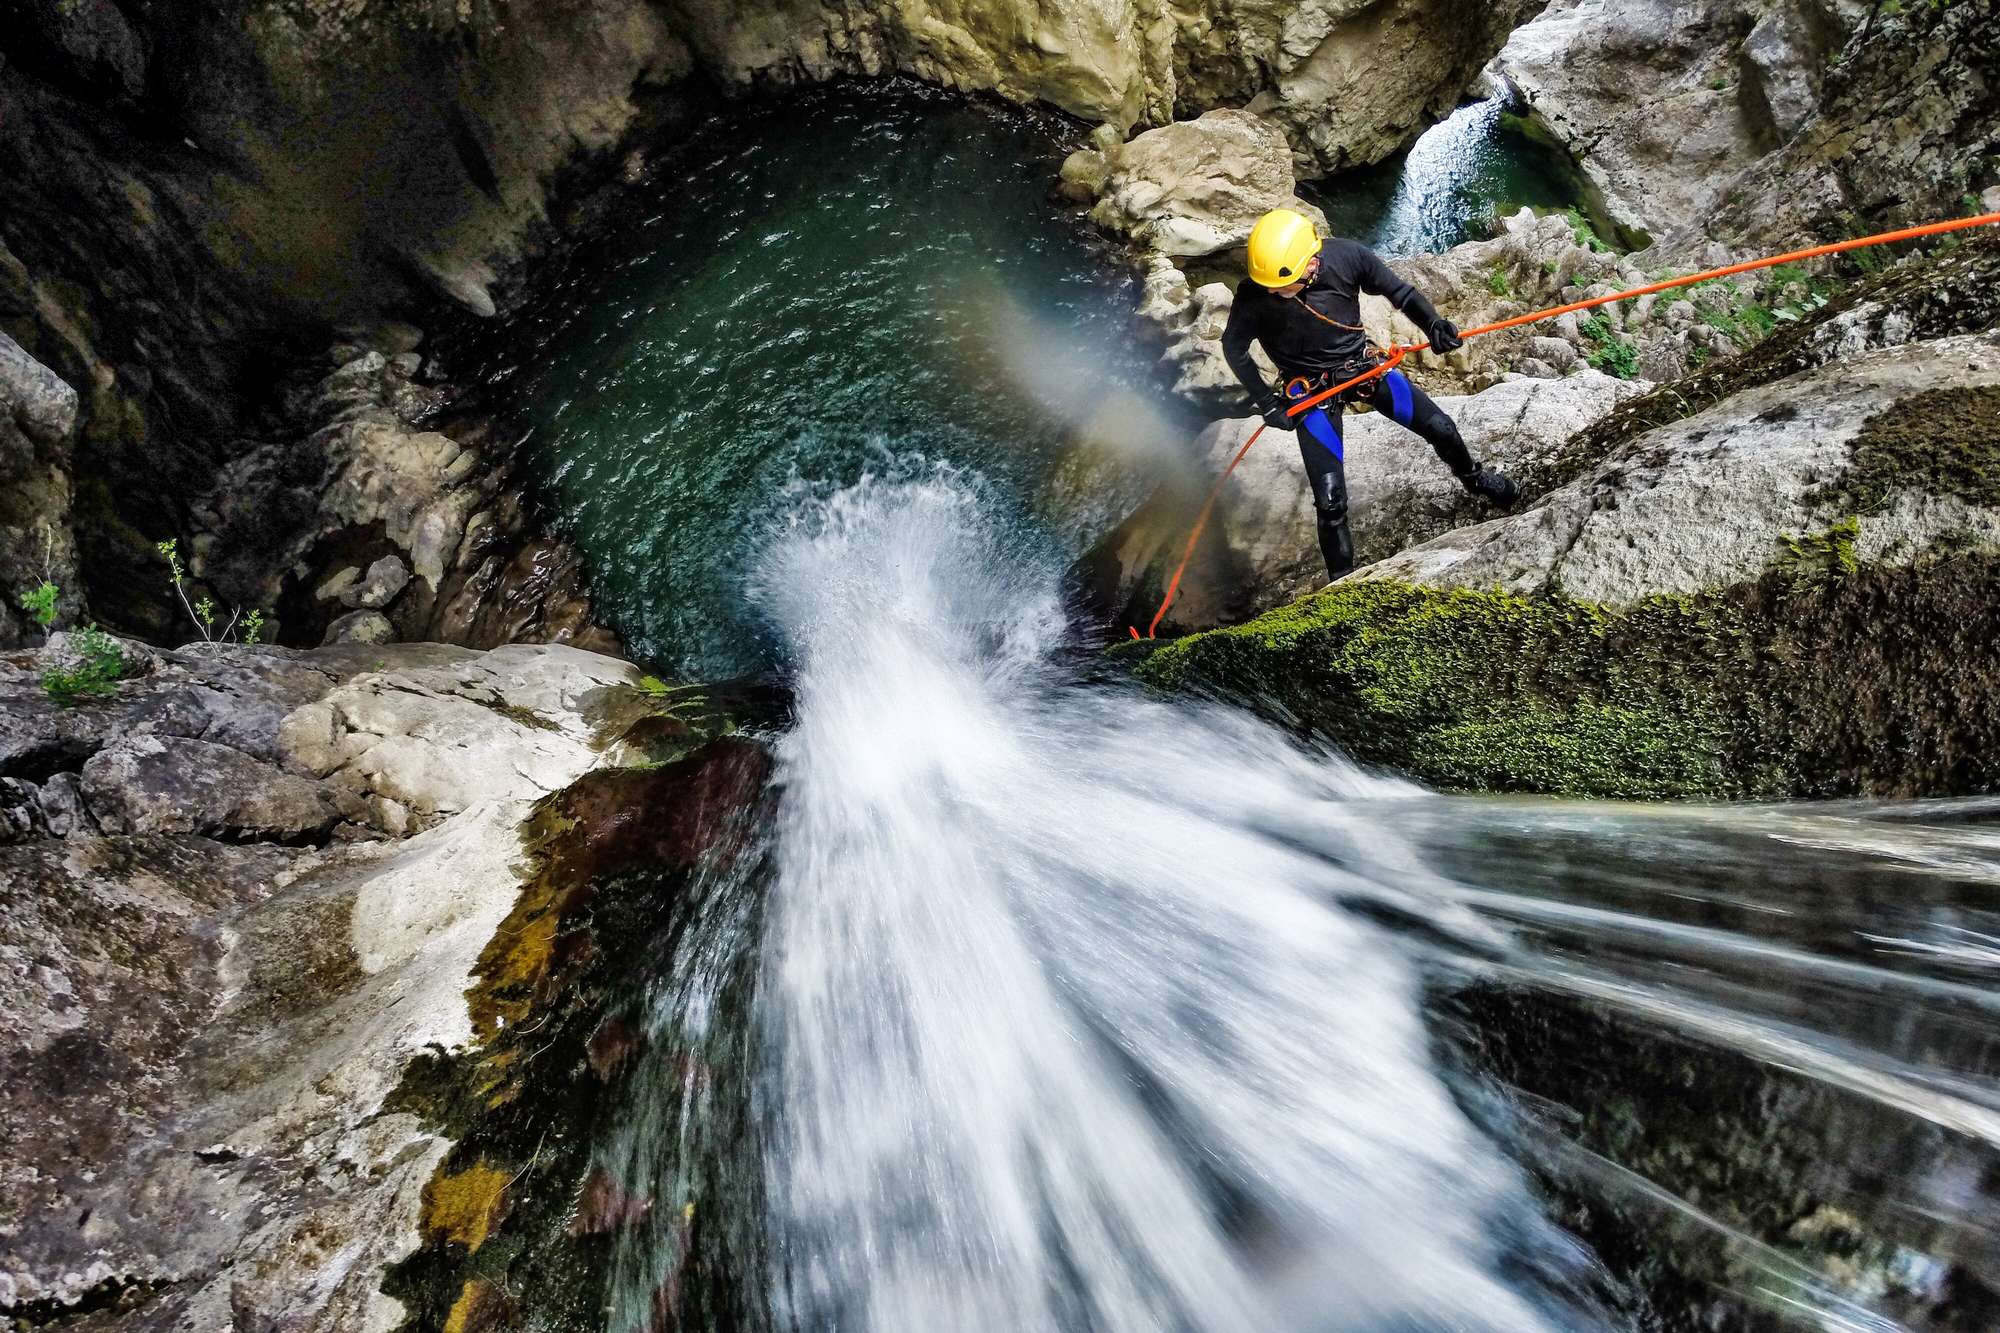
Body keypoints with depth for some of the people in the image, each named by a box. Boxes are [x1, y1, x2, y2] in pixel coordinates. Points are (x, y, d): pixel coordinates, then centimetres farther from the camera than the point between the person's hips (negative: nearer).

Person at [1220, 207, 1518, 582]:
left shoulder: (1347, 256, -20)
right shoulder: (1253, 295, -25)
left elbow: (1397, 289, -4)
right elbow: (1234, 348, -8)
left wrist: (1433, 323, -19)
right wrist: (1266, 401, -9)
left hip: (1363, 366, 3)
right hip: (1311, 389, -2)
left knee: (1441, 428, 8)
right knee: (1330, 500, -10)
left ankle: (1473, 478, 44)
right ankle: (1341, 579, 12)